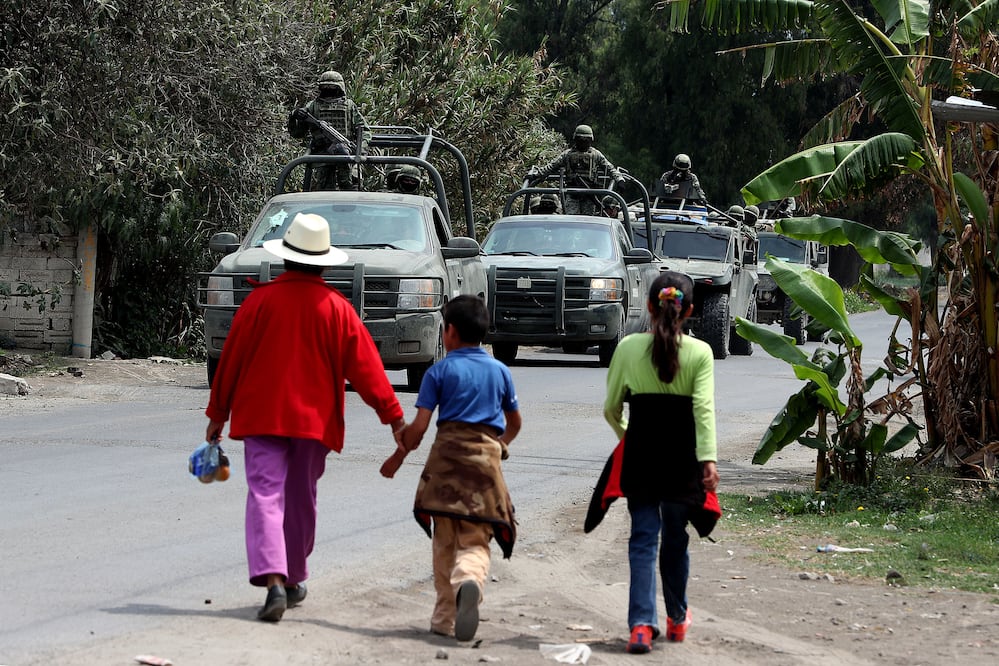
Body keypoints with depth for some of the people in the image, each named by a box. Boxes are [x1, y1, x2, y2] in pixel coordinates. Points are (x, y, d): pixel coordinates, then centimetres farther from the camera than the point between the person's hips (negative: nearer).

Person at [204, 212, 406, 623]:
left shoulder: (261, 300, -3)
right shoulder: (337, 308, -1)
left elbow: (232, 358, 1)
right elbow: (364, 366, -1)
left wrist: (217, 413, 10)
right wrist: (393, 415, 3)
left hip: (262, 416, -2)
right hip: (314, 419, 2)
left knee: (265, 496, -7)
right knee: (300, 500, 16)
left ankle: (273, 580, -25)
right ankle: (293, 579, 27)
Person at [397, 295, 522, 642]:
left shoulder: (440, 371, 1)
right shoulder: (500, 371, 12)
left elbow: (419, 426, -4)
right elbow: (514, 422, 24)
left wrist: (403, 449, 15)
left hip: (447, 456, -1)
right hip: (486, 456, 1)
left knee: (445, 541, 10)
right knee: (475, 539, -1)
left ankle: (445, 618, 14)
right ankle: (469, 579, -36)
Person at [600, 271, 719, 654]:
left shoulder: (628, 348, -1)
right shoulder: (700, 353, -5)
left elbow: (611, 408, 6)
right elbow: (704, 408, -16)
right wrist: (708, 459, -20)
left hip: (640, 457, 0)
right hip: (682, 457, 0)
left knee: (643, 539, 1)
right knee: (675, 539, 16)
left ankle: (641, 624, -14)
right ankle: (676, 619, 33)